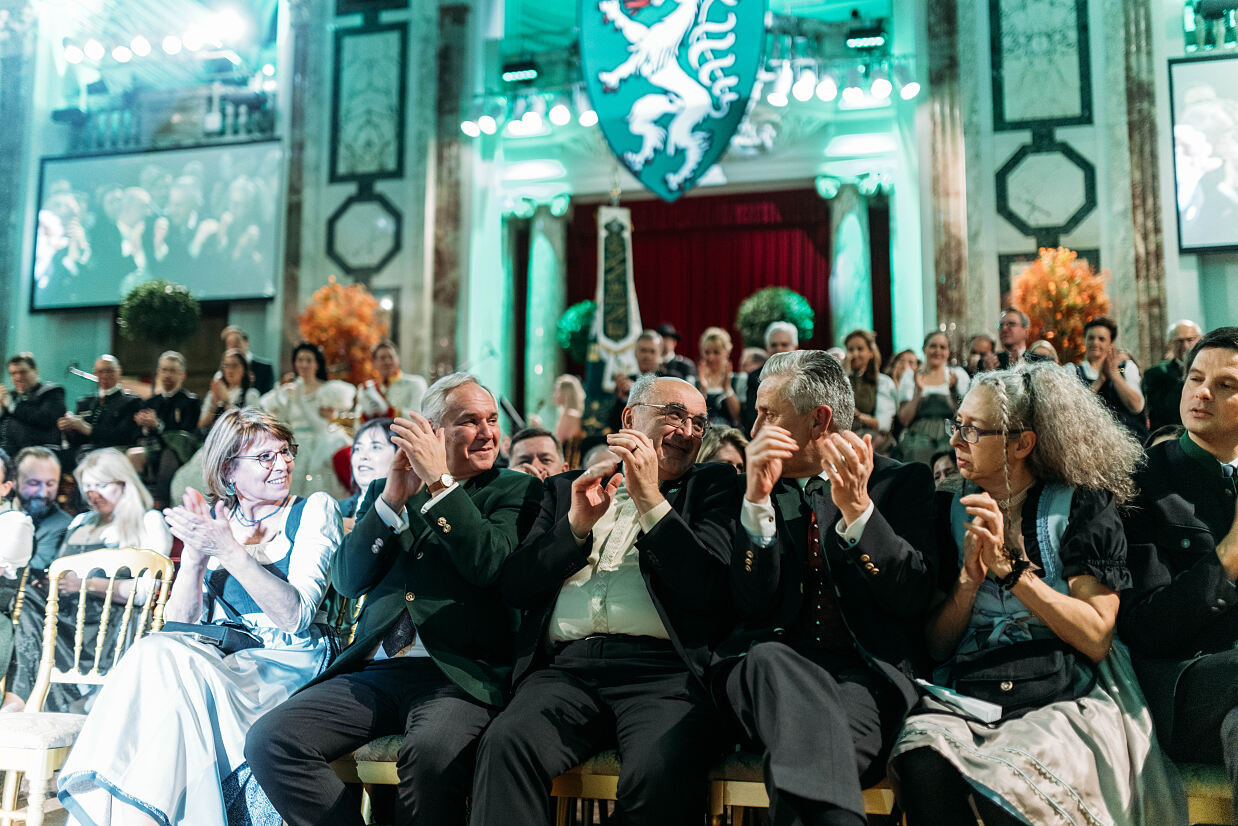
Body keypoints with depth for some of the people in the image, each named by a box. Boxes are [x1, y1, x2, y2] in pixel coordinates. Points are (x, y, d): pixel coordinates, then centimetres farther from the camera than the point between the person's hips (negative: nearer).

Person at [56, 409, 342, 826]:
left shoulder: (314, 510, 1)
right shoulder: (211, 517, 13)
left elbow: (295, 617, -13)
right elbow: (179, 625, 7)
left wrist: (229, 550, -20)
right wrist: (193, 555, -10)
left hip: (288, 667, -4)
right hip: (221, 660, 4)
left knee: (171, 664, -29)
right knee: (156, 652, -28)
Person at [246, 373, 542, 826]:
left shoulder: (515, 490, 9)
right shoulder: (383, 490, 20)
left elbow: (490, 564, -10)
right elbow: (348, 581, 8)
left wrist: (439, 480, -10)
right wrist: (393, 497, -4)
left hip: (456, 671, -4)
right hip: (372, 672, 4)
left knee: (432, 752, -35)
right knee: (268, 740, -17)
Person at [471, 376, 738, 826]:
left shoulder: (712, 484, 17)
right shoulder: (567, 488, 23)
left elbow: (710, 590, 0)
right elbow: (514, 587, 12)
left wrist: (650, 498, -5)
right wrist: (576, 525, -2)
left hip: (662, 670, -1)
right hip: (567, 668, 2)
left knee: (659, 772, -33)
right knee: (505, 743, -30)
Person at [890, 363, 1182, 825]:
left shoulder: (1082, 506, 4)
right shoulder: (949, 510, 12)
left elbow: (1096, 638, -6)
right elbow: (935, 646, 9)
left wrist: (1008, 566, -12)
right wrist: (970, 577, -8)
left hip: (1064, 698, -2)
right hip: (964, 696, 3)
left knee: (1008, 786, -34)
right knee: (923, 765, -32)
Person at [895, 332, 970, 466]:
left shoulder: (958, 374, 14)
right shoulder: (910, 375, 13)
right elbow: (904, 420, 4)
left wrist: (953, 389, -8)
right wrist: (918, 391, -5)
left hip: (950, 436, 0)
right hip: (919, 437, 0)